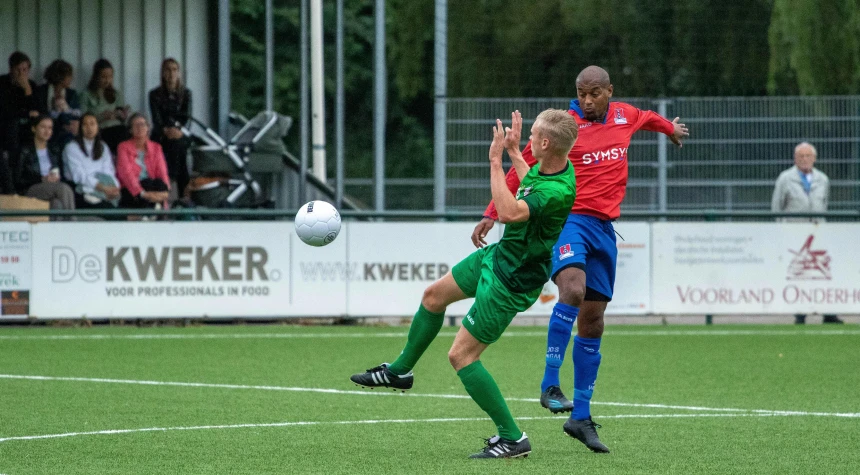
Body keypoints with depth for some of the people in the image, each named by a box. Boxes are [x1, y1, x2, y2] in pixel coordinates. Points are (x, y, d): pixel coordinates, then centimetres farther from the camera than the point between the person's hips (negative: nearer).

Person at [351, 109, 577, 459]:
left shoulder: (559, 192, -35)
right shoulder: (548, 166, -6)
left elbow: (510, 212, -48)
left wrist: (496, 160, -40)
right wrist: (513, 152, 21)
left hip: (511, 282, -10)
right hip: (498, 255, 10)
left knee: (461, 355, -7)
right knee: (434, 295, 25)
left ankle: (512, 439, 1)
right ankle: (400, 371, 48)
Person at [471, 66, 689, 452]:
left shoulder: (625, 116, 10)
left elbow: (646, 118, 36)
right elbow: (522, 168, -1)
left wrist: (669, 127, 56)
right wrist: (492, 214, -6)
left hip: (604, 228, 6)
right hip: (568, 220, -6)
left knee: (592, 323, 7)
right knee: (573, 289, -33)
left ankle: (581, 417, 12)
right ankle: (550, 385, -31)